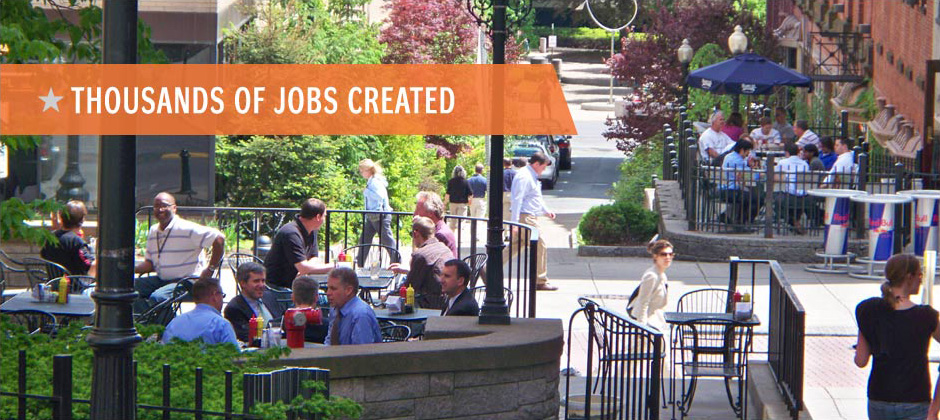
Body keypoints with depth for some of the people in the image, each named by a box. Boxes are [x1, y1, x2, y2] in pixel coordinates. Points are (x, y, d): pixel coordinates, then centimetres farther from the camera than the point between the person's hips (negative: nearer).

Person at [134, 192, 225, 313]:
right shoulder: (153, 231, 12)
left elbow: (219, 238, -18)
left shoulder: (186, 229, -13)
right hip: (162, 280, 8)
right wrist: (132, 269, -4)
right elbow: (150, 263, 17)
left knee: (156, 297, -32)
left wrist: (210, 269, -15)